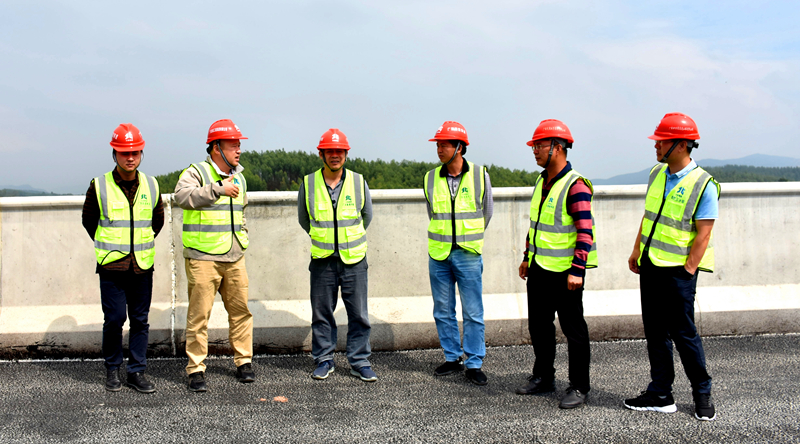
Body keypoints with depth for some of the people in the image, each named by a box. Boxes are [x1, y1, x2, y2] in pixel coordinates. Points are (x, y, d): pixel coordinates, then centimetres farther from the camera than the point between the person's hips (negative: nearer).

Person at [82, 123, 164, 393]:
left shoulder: (151, 186, 4)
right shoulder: (99, 186, -4)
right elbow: (88, 220, 11)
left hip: (143, 266, 3)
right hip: (111, 265, -2)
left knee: (140, 320, 6)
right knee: (114, 319, -1)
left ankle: (137, 373, 15)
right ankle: (112, 370, 18)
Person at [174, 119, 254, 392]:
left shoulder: (238, 177, 17)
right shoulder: (197, 172, -6)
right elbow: (182, 195, -27)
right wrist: (218, 189, -33)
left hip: (234, 258, 6)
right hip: (202, 258, -6)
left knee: (241, 310, 7)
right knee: (199, 315, -2)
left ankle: (244, 362, 20)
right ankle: (196, 369, 7)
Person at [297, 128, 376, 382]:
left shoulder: (358, 182, 1)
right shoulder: (308, 183, 0)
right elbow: (303, 218, 16)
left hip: (354, 259, 0)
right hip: (322, 259, 0)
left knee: (359, 314, 4)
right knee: (321, 314, 8)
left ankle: (360, 362, 16)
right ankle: (324, 361, 22)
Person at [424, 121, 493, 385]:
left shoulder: (479, 175, -3)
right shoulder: (430, 178, 2)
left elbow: (486, 212, 10)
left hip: (468, 255, -2)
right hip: (439, 254, 3)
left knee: (473, 313, 2)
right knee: (443, 311, 9)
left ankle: (474, 364, 12)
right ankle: (453, 358, 24)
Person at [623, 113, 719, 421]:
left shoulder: (704, 184, -12)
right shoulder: (657, 173, 9)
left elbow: (703, 234, -13)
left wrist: (688, 270, -15)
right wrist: (637, 251, 13)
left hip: (678, 271, -7)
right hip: (650, 266, 7)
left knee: (684, 333, 1)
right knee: (655, 332, 10)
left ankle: (702, 393, 21)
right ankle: (660, 394, 20)